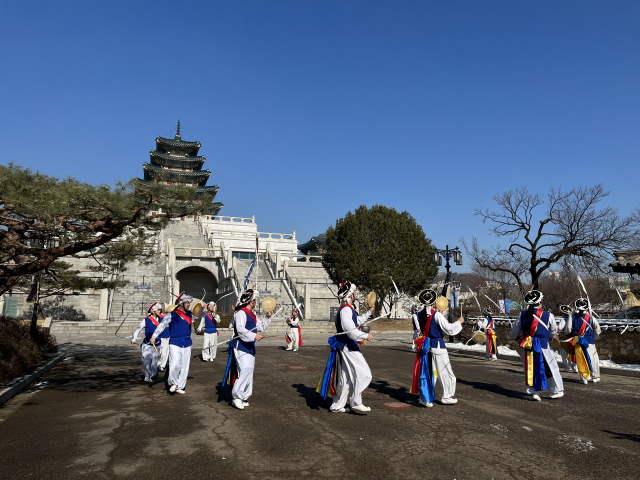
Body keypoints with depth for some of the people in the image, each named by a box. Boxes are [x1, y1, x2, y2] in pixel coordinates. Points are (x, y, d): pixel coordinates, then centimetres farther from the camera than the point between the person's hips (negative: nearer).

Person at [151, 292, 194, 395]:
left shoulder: (189, 314, 9)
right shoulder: (171, 315, -6)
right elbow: (162, 325, -12)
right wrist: (154, 336, -24)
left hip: (187, 344, 5)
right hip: (175, 343, -5)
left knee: (184, 367, 7)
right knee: (175, 365, -15)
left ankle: (180, 387, 20)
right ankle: (173, 383, 11)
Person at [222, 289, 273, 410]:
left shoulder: (252, 315, 18)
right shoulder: (241, 313, -13)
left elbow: (260, 327, 26)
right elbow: (240, 329, -25)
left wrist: (267, 318, 12)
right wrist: (254, 336, -32)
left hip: (250, 348, 10)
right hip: (241, 347, -10)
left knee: (249, 372, 12)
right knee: (245, 370, -18)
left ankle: (243, 397, 22)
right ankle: (236, 397, -8)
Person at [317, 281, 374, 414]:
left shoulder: (348, 309, 15)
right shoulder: (345, 309, -18)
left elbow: (357, 321, 32)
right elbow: (350, 329, -27)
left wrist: (369, 312, 32)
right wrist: (365, 336, -22)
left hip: (347, 346, 10)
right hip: (347, 347, -10)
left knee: (345, 377, 14)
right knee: (362, 373, -4)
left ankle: (337, 406, 21)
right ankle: (356, 403, 3)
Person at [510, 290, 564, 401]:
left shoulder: (522, 315, 1)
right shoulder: (548, 315, -8)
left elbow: (514, 333, 11)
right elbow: (553, 333, 6)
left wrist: (517, 338, 32)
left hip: (528, 346, 2)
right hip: (543, 346, -2)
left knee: (531, 369, 13)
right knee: (552, 369, 15)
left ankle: (534, 392, 15)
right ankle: (557, 391, 27)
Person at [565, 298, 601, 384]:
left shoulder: (572, 316, -5)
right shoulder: (591, 318, -2)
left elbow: (567, 330, -6)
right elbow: (597, 330, 2)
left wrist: (570, 334, 16)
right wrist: (594, 338, 19)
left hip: (578, 342, -1)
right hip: (590, 342, 1)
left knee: (580, 360, 7)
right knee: (593, 359, 14)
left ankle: (584, 378, 9)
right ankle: (595, 377, 25)